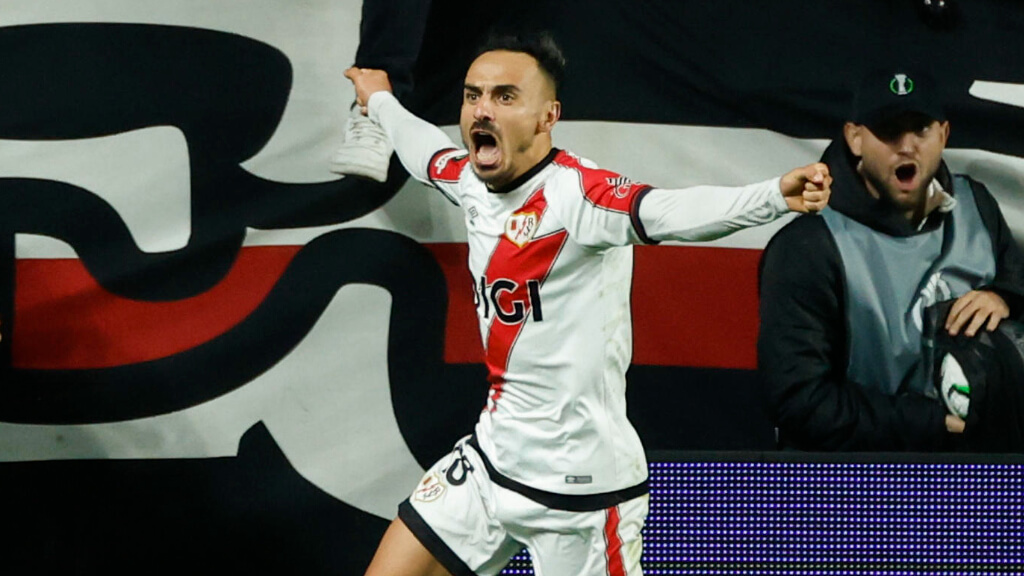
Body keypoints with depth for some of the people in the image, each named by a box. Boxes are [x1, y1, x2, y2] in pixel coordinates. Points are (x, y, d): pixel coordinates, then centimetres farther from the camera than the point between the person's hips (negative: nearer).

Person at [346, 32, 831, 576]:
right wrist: (380, 101, 46)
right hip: (491, 458, 8)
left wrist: (775, 195, -59)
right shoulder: (472, 181, 2)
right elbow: (426, 149, 26)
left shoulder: (574, 191, -22)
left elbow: (665, 211, -41)